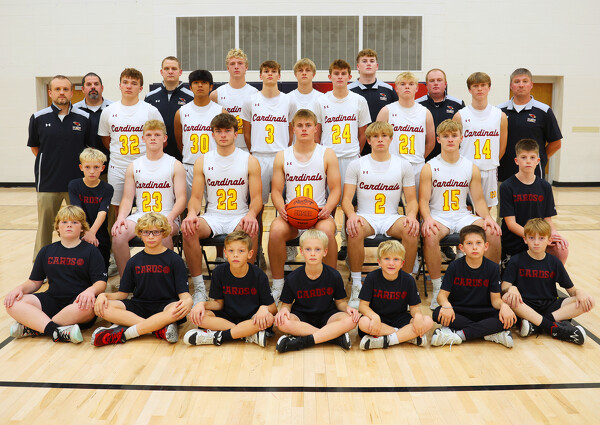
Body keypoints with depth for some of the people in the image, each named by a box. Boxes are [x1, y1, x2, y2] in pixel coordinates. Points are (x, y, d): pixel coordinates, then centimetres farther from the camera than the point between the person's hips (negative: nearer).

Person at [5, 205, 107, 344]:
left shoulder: (91, 251, 7)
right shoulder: (46, 251, 19)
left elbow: (101, 283, -2)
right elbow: (34, 281, 19)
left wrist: (91, 291, -26)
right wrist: (20, 288, -4)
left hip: (77, 302, -3)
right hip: (52, 300, 4)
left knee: (88, 306, -40)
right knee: (12, 303, -21)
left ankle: (32, 328, -27)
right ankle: (59, 332, -38)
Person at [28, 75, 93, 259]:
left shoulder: (84, 118, 1)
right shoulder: (38, 118, 1)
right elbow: (34, 147, 12)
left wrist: (84, 167, 5)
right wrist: (52, 164, 8)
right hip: (47, 183, 0)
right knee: (45, 227, 7)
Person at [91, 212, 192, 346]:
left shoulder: (174, 260, 3)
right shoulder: (134, 261, 13)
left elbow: (184, 293, -6)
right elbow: (122, 293, 12)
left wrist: (187, 302, -31)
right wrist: (104, 295, -9)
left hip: (165, 305, -3)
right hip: (139, 306, 4)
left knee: (177, 310, -39)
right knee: (101, 307, -23)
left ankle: (123, 333, -31)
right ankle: (160, 328, -32)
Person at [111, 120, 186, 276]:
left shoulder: (175, 165, 7)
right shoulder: (133, 167, 16)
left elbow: (181, 199, -1)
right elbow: (127, 198, 11)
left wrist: (169, 218, -20)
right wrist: (121, 217, -10)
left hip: (166, 216, -3)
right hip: (140, 215, 3)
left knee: (163, 234, -37)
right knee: (118, 234, -27)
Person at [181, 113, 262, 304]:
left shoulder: (250, 161, 3)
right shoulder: (202, 161, 8)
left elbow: (256, 198, -1)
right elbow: (196, 197, 5)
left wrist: (251, 214, -25)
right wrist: (191, 214, -18)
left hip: (239, 217, -2)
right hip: (212, 216, 2)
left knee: (251, 230, -37)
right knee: (187, 228, -30)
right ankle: (199, 287, -18)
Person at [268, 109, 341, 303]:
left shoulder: (327, 154, 8)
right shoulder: (282, 156, 11)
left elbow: (336, 189, 4)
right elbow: (276, 191, 9)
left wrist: (328, 208, -15)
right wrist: (282, 208, -13)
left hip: (319, 214, -1)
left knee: (327, 231, -35)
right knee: (276, 230, -32)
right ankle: (277, 285, -13)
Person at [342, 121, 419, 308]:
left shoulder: (403, 165, 10)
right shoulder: (356, 165, 7)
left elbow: (412, 200, 9)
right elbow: (346, 199, 2)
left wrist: (411, 215, -15)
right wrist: (351, 215, -21)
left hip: (391, 218, 1)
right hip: (365, 216, -1)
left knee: (412, 230, -32)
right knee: (355, 230, -36)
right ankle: (356, 286, -21)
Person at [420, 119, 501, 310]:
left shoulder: (471, 168, 9)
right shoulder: (430, 167, 0)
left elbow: (478, 199, 10)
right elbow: (423, 200, -4)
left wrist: (488, 217, -10)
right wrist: (427, 219, -24)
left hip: (463, 216, 3)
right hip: (438, 216, -3)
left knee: (493, 232, -24)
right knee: (430, 235, -37)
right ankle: (437, 287, -20)